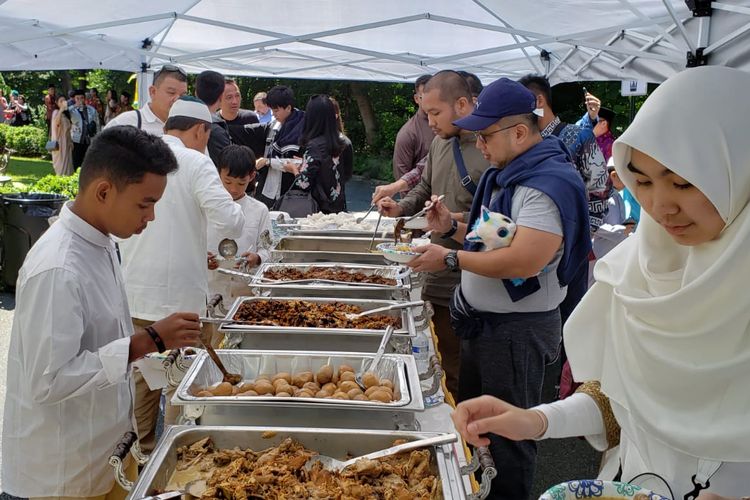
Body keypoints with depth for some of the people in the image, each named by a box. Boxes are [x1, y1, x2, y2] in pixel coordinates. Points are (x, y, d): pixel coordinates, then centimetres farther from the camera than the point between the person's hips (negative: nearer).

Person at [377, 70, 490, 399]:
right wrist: (401, 207, 9)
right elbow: (425, 189, 26)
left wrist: (461, 220, -21)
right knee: (450, 367, 18)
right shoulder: (440, 142, 13)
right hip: (440, 281, 8)